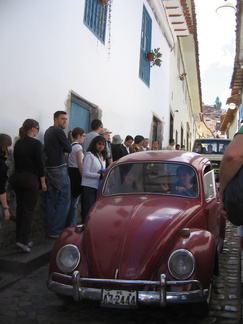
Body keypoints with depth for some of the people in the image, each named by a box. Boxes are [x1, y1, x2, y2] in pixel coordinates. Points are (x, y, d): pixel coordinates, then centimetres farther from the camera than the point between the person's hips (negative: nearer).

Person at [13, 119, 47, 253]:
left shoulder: (18, 143, 8)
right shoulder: (36, 144, -11)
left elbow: (16, 161, 13)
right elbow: (39, 163, -12)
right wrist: (43, 182, -5)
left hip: (17, 177, 7)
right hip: (30, 179, -7)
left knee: (20, 208, 13)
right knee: (29, 210, -2)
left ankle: (20, 238, 19)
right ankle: (23, 240, -7)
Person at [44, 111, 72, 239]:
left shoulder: (48, 131, 16)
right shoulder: (58, 131, -11)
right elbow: (69, 148, -10)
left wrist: (61, 148, 5)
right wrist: (65, 146, 10)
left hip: (49, 169, 9)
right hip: (59, 169, -9)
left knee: (51, 200, 11)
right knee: (64, 200, -3)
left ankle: (50, 229, 17)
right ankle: (56, 231, -3)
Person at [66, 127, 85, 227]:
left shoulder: (70, 146, 14)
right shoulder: (78, 147, -11)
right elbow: (79, 164, -15)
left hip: (70, 172, 9)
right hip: (76, 173, -9)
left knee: (71, 199, 14)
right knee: (74, 201, -3)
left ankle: (72, 222, 22)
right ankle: (71, 224, 3)